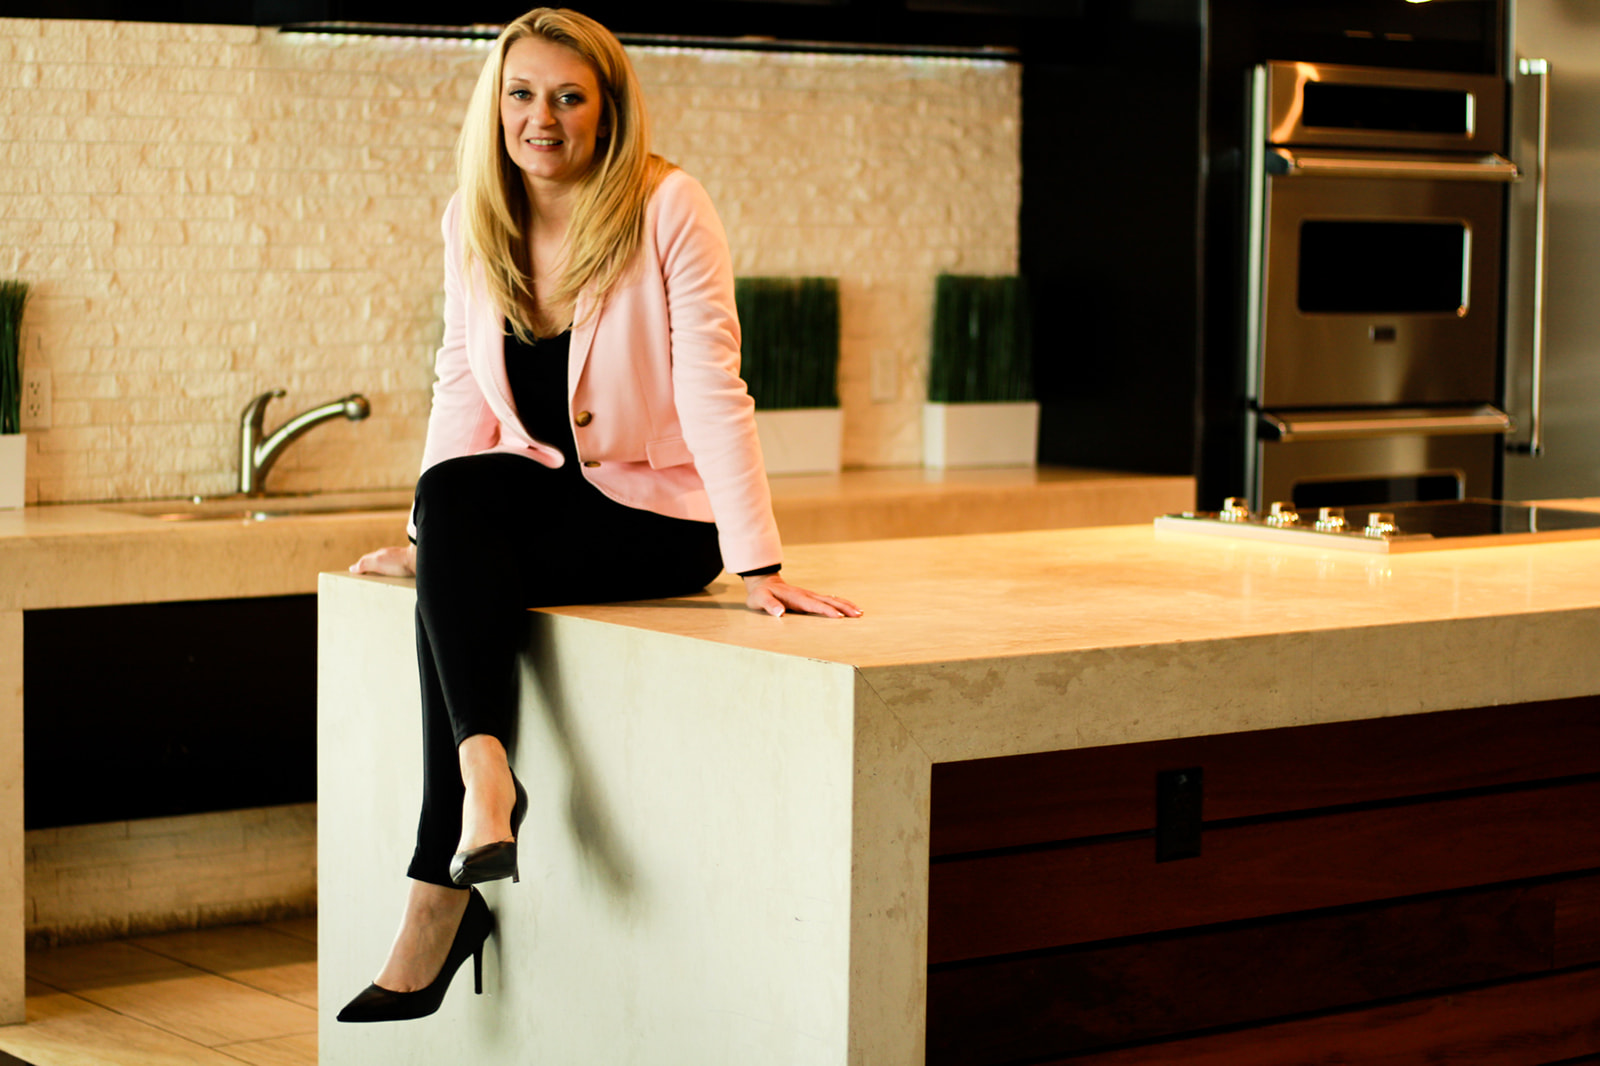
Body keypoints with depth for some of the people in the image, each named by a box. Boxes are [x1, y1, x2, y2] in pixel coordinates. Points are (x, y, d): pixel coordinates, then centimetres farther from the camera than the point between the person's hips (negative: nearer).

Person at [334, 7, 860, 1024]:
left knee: (458, 587, -28)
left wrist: (758, 564, -26)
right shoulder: (472, 218, 2)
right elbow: (463, 382, 6)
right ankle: (484, 772, -34)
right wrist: (435, 531, -5)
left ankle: (443, 897, -26)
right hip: (539, 492, 5)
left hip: (657, 513, -5)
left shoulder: (668, 207, -14)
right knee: (457, 496, -28)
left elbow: (710, 387, -20)